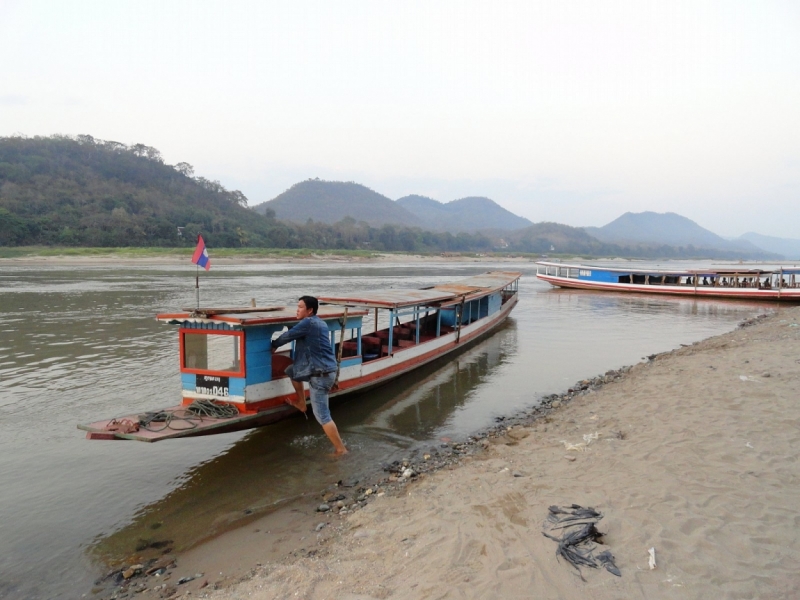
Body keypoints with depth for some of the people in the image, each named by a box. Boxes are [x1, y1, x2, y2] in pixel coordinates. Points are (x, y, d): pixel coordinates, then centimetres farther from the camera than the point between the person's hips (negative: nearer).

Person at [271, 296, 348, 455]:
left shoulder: (308, 323, -13)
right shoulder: (320, 323, 16)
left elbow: (288, 336, -6)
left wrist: (273, 345, 12)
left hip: (320, 374, -10)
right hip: (325, 369, 10)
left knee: (322, 415, -7)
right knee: (291, 370, 26)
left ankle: (341, 449, -3)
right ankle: (301, 404, 33)